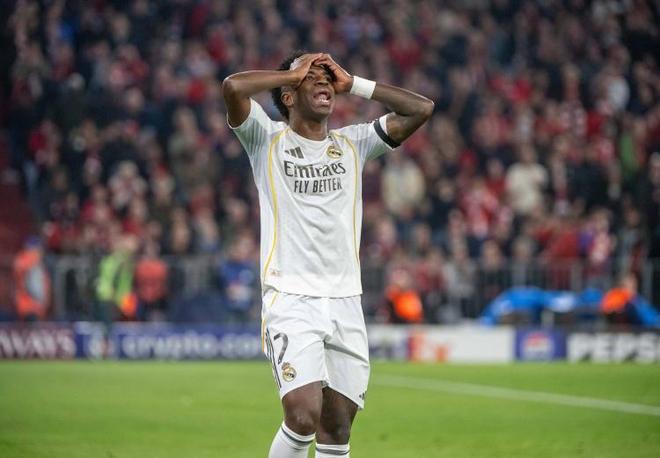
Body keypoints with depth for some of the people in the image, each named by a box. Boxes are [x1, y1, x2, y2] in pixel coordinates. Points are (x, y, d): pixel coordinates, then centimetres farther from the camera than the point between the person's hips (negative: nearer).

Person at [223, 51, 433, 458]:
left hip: (346, 303, 4)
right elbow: (233, 87, -14)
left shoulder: (353, 144, 15)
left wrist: (353, 84, 6)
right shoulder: (269, 141, 4)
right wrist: (293, 73, -1)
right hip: (290, 300, -4)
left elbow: (422, 108, 7)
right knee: (304, 417, -20)